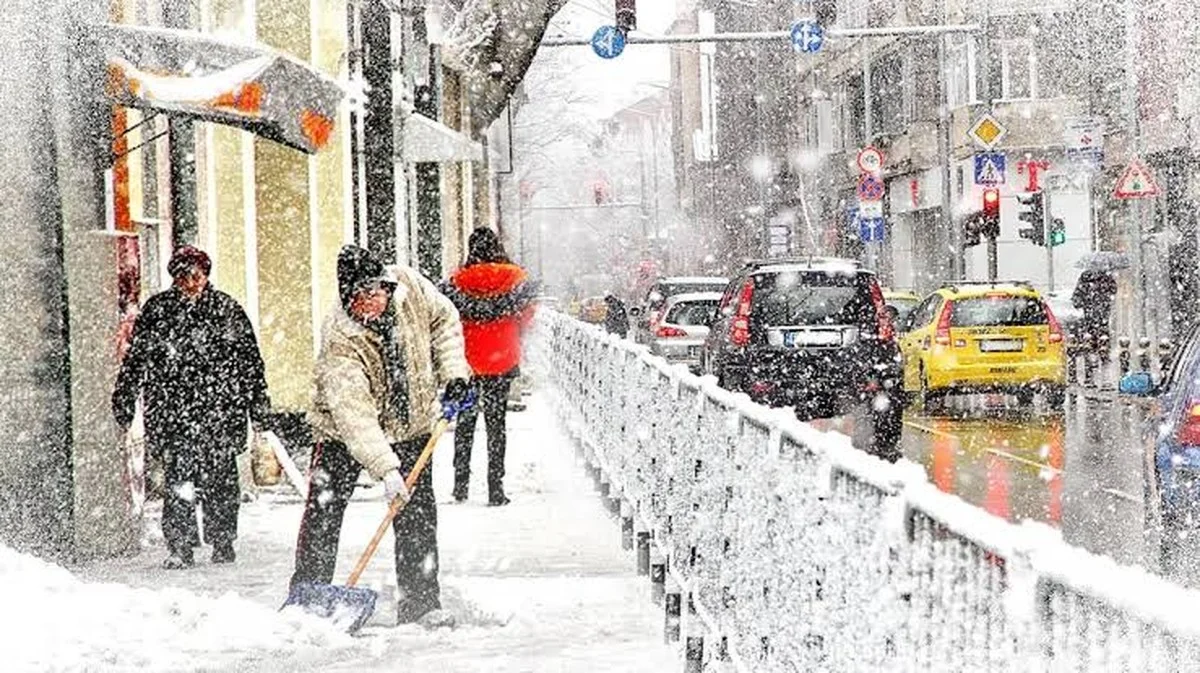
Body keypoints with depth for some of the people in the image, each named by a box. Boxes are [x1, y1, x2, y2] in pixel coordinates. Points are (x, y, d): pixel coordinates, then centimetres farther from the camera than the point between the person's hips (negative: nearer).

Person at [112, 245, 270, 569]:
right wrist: (123, 409, 8)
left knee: (220, 478, 4)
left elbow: (250, 360, 10)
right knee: (178, 478, -8)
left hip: (220, 411, 1)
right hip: (172, 412, 0)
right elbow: (135, 361, 10)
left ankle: (223, 542, 19)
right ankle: (180, 546, -2)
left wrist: (259, 408, 7)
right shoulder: (157, 310, 6)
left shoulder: (227, 309, 7)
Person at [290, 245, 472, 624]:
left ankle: (420, 601, 8)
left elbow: (444, 319, 4)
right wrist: (386, 469, -45)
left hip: (409, 425, 4)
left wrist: (453, 373, -6)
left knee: (417, 515, 1)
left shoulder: (411, 287, -18)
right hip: (344, 431, -4)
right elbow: (355, 415, -37)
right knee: (324, 512, -7)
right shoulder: (340, 343, -31)